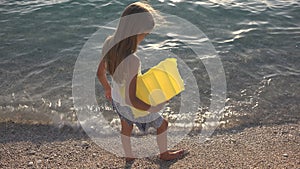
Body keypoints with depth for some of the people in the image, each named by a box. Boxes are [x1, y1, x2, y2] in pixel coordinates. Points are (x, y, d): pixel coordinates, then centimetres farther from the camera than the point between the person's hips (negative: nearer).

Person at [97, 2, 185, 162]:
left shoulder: (110, 43, -20)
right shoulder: (132, 60, -42)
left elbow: (100, 72, -3)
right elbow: (132, 100, -36)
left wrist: (107, 88, 16)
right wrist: (153, 109, -20)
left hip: (116, 99, 6)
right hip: (132, 107, -6)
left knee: (126, 127, 34)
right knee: (162, 124, 23)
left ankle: (129, 156, 59)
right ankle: (164, 153, 50)